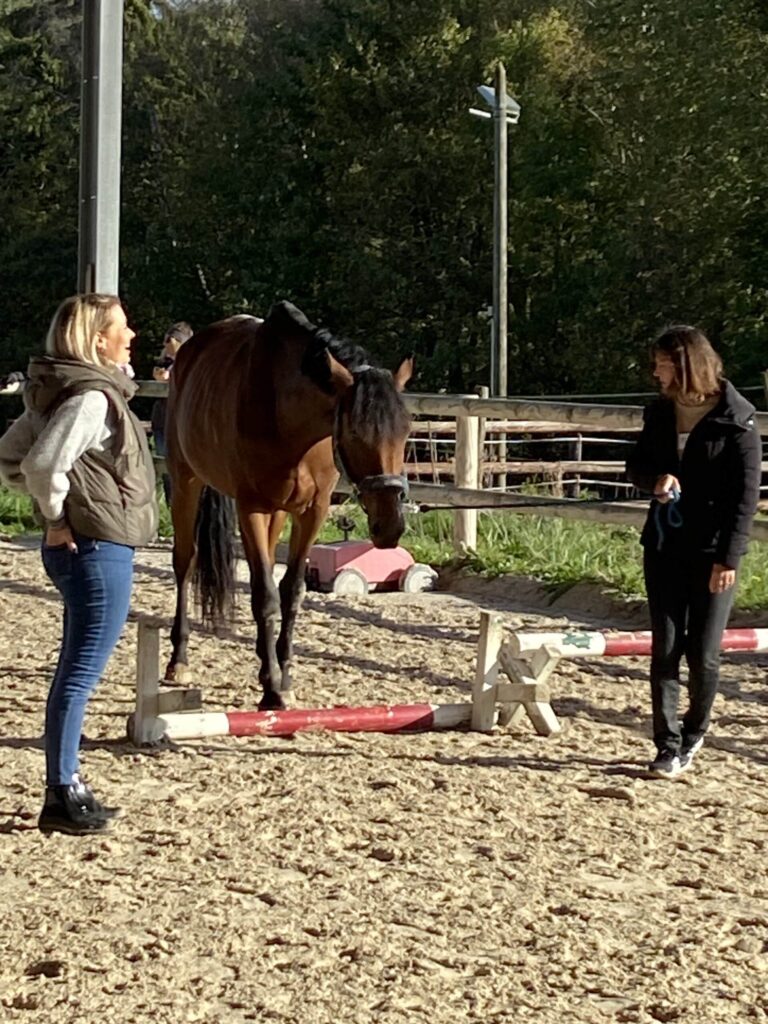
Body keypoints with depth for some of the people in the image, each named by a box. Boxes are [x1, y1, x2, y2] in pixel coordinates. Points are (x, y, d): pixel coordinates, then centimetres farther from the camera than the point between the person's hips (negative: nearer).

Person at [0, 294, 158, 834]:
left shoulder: (58, 394, 11)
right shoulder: (93, 399, -18)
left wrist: (52, 504, 9)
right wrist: (57, 515, -15)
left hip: (81, 548, 10)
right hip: (98, 547, -10)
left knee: (76, 669, 17)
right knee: (82, 671, -4)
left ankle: (69, 785, 27)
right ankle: (60, 796, 1)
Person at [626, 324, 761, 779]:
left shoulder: (737, 421, -11)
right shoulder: (661, 413, 5)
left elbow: (746, 495, -12)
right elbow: (637, 464, 15)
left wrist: (729, 557, -18)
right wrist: (655, 480, -9)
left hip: (712, 554, -4)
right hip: (664, 549, 4)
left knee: (703, 653, 2)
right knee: (665, 649, 2)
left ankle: (694, 733, 26)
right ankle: (669, 747, 10)